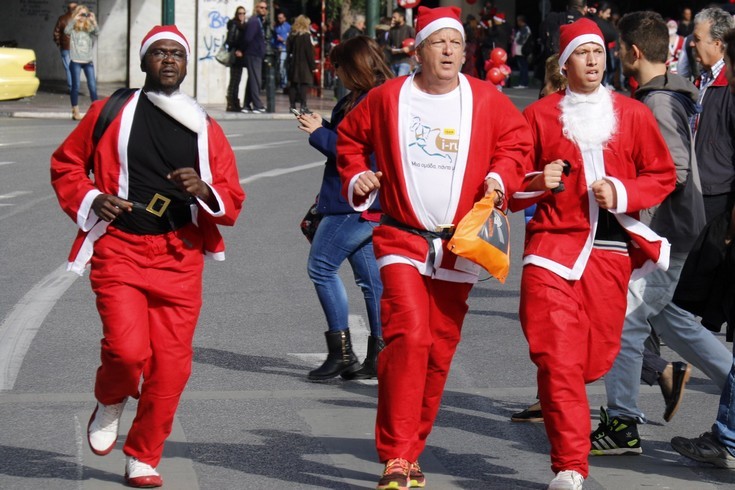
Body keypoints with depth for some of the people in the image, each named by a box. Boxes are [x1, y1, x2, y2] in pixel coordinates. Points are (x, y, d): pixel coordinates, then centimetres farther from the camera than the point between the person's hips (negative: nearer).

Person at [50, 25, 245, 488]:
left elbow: (233, 201, 12)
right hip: (119, 249, -2)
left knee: (171, 366, -2)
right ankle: (110, 403, 16)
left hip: (180, 258, 2)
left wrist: (204, 191, -10)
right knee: (127, 349, -20)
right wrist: (90, 199, -3)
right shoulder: (111, 113, 6)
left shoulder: (206, 129, 11)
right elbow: (65, 164, 15)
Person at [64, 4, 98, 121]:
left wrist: (93, 21, -25)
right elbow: (66, 31, -22)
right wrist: (75, 19, -30)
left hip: (88, 61, 3)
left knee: (93, 86, -2)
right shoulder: (73, 28, 0)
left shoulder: (89, 28, 8)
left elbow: (97, 33, -11)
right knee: (76, 86, 0)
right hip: (76, 61, -3)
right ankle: (75, 111, 7)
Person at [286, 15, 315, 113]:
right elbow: (310, 52, -12)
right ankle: (303, 106, -9)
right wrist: (313, 65, -8)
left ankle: (292, 105, 10)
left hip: (293, 64, 6)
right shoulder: (306, 35, -11)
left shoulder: (292, 35, 6)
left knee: (293, 84, 9)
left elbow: (288, 49, 8)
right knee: (304, 84, -4)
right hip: (304, 65, -6)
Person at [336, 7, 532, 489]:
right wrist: (356, 177, 0)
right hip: (402, 240, -2)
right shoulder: (388, 98, 1)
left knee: (439, 351, 6)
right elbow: (350, 137, 15)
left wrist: (500, 176, -6)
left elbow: (517, 142, 12)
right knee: (408, 337, -19)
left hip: (459, 246, 2)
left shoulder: (487, 101, 2)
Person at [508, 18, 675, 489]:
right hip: (553, 246, -2)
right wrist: (538, 183, -11)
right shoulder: (540, 115, 6)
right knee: (557, 358, -14)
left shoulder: (633, 115, 8)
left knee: (595, 356, 7)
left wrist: (622, 193, -7)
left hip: (611, 251, 2)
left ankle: (556, 404, 40)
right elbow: (513, 188, 10)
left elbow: (663, 176, 10)